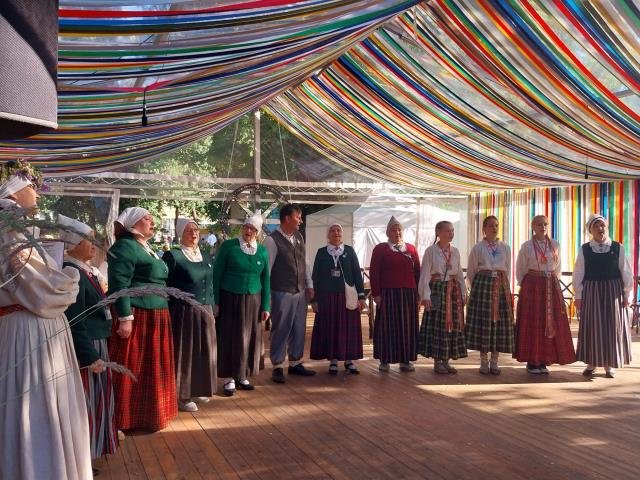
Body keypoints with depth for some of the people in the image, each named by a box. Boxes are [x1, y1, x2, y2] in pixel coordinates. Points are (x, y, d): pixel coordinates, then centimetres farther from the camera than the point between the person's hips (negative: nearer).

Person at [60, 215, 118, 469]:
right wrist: (90, 356, -21)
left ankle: (92, 448, 34)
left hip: (96, 343, 10)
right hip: (84, 347, -10)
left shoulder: (86, 270, 10)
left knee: (94, 399, 19)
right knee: (86, 401, 1)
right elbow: (74, 321, -22)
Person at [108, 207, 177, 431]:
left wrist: (161, 314, 25)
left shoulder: (146, 248, 19)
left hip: (153, 317, 10)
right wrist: (125, 318, -24)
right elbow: (119, 284, -19)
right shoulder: (125, 247, -11)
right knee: (129, 370, -2)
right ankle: (121, 420, 8)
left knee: (149, 368, 15)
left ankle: (147, 412, 26)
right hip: (136, 317, -10)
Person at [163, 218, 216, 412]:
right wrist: (169, 315, -11)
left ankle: (197, 390, 27)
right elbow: (165, 287, -8)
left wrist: (211, 311, 15)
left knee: (203, 351, 12)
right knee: (184, 352, 1)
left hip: (204, 313, 7)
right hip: (183, 313, -6)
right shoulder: (173, 256, -9)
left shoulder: (206, 256, 11)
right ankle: (182, 395, 12)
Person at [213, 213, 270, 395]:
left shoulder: (262, 251, 5)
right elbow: (216, 274, -4)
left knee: (249, 338, 6)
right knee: (229, 338, 2)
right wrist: (215, 302, -10)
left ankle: (242, 376, 19)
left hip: (252, 301, 3)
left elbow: (265, 279, 10)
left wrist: (265, 306, 6)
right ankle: (229, 378, 10)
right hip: (229, 299, -3)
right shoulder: (229, 246, -4)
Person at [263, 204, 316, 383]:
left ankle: (295, 363, 28)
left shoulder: (299, 238, 8)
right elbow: (266, 267, -13)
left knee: (299, 329, 14)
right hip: (282, 294, -7)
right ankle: (277, 367, 14)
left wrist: (309, 285, 13)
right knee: (280, 330, 2)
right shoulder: (272, 240, -14)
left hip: (300, 292, 7)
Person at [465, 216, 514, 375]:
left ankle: (494, 362, 10)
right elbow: (471, 272, 9)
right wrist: (476, 288, 8)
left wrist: (502, 284, 11)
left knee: (500, 322, 1)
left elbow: (507, 270, 18)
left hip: (501, 286, 3)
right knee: (483, 321, -3)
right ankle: (484, 362, 7)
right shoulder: (477, 248, 4)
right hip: (482, 283, -2)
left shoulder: (505, 247, 11)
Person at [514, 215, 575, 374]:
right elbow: (520, 270, 4)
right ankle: (531, 362, 6)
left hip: (552, 288, 4)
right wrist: (526, 287, 2)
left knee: (551, 324, 3)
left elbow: (557, 268, 17)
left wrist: (552, 283, 9)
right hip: (532, 288, -4)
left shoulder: (555, 245, 7)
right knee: (532, 324, -2)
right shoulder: (527, 246, -3)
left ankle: (543, 361, 12)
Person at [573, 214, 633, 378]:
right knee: (592, 326, 5)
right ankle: (591, 363, 15)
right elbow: (578, 274, 2)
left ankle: (609, 365, 17)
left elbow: (626, 273, 2)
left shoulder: (618, 248, 0)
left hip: (613, 292, 0)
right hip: (591, 292, 0)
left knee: (612, 327, 5)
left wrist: (626, 294, -1)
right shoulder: (584, 250, 1)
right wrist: (578, 296, -1)